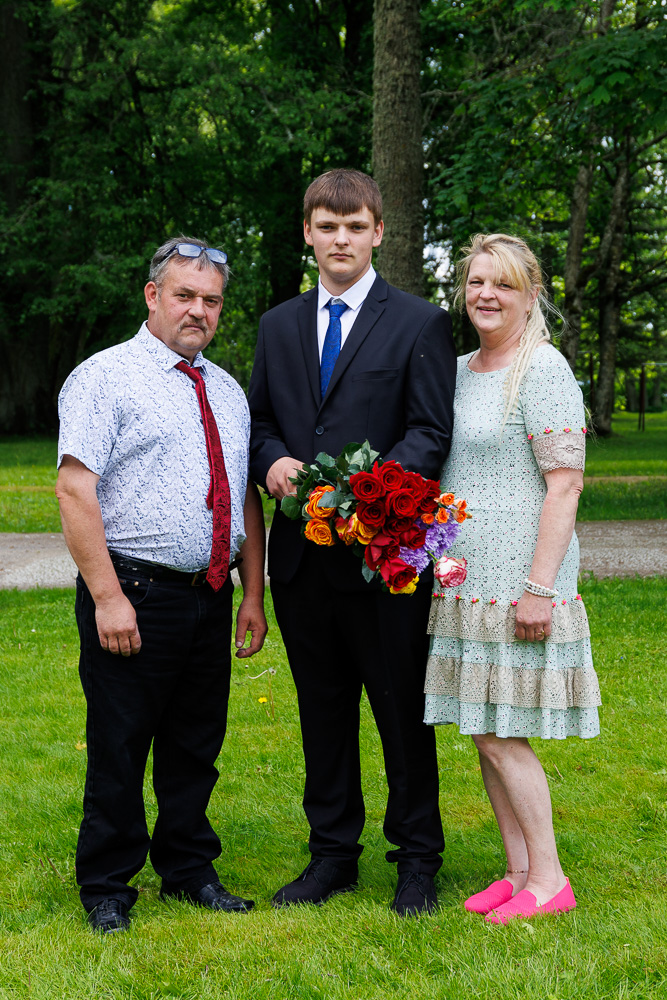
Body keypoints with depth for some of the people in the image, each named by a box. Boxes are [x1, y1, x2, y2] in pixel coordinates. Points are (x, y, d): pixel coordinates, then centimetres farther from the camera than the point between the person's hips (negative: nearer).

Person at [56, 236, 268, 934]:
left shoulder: (228, 392, 15)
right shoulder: (104, 377, -6)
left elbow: (246, 499, 17)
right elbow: (74, 491, -14)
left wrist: (253, 596, 12)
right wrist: (108, 597, -19)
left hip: (211, 595, 6)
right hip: (134, 594, -6)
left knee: (196, 745, 15)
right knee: (119, 747, 3)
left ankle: (188, 870, 30)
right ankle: (106, 887, 18)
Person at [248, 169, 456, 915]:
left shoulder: (419, 324, -1)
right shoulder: (279, 326, 14)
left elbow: (431, 433, -7)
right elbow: (260, 420, 16)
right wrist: (272, 461, -8)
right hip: (302, 553, 4)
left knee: (401, 708, 5)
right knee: (322, 710, 13)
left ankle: (417, 859, 19)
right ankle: (333, 854, 25)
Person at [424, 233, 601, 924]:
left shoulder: (543, 370, -10)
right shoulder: (459, 372, 14)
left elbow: (565, 484, -15)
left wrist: (540, 588, -19)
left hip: (517, 581, -8)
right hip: (465, 579, 8)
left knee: (501, 733, -5)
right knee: (484, 735, 10)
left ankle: (548, 879, 8)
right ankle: (519, 871, 20)